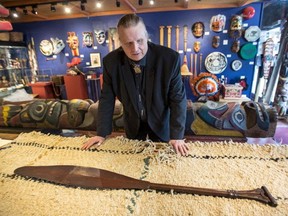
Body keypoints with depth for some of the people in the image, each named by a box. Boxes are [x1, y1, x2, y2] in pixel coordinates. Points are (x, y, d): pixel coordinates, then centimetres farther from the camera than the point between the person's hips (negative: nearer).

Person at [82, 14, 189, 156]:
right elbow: (107, 98, -9)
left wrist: (177, 135, -18)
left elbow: (178, 98, -18)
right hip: (132, 122, 2)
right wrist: (102, 133, -8)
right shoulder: (111, 61, -19)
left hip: (161, 121, -1)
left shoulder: (169, 58, -26)